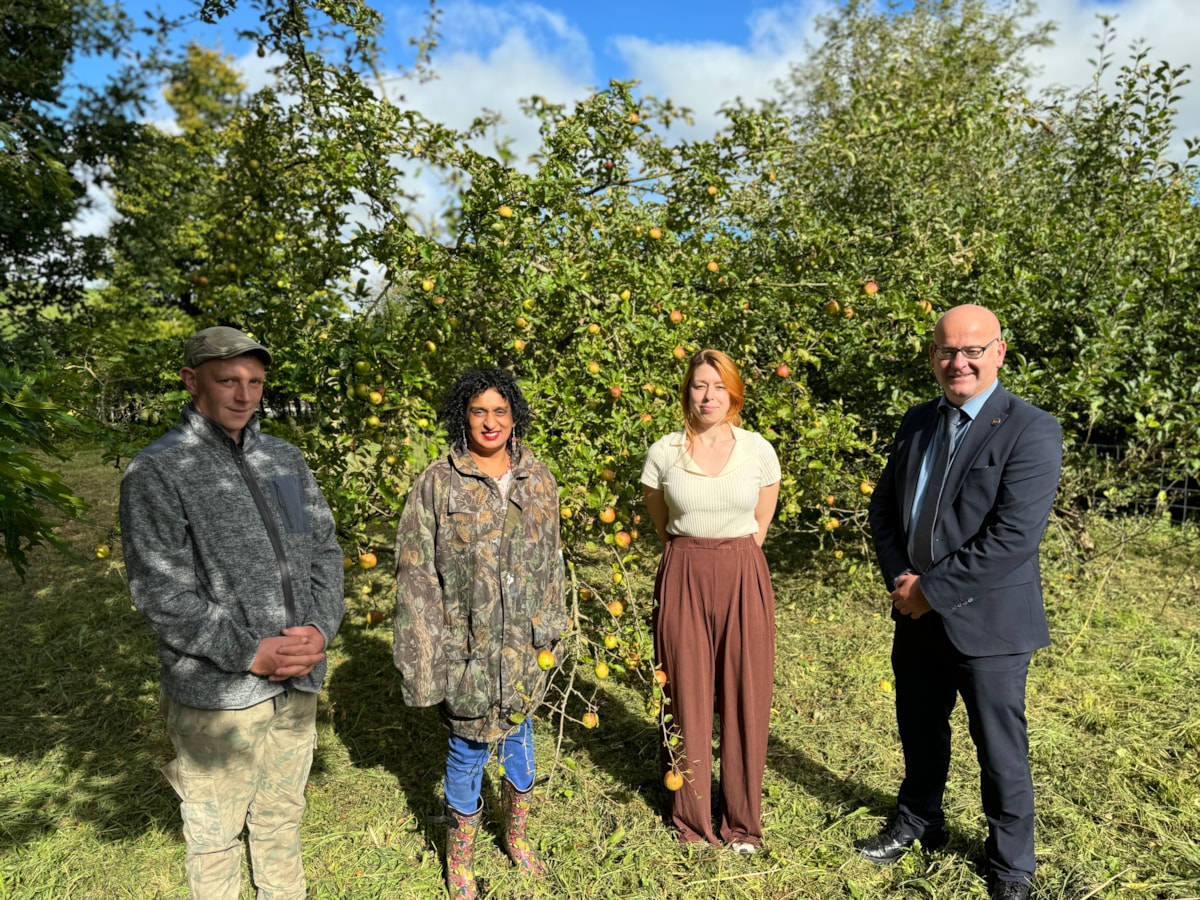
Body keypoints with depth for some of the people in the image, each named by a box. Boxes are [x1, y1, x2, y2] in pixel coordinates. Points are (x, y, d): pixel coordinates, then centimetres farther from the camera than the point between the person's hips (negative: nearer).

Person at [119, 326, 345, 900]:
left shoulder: (284, 459, 6)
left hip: (298, 680, 5)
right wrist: (248, 652, -19)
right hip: (217, 692, -5)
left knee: (282, 815, 22)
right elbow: (159, 592, -14)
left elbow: (325, 549, 7)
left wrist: (320, 627, -8)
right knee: (215, 833, 12)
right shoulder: (156, 473, -9)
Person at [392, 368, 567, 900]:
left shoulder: (537, 479, 1)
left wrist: (551, 628, 9)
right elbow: (416, 572, -8)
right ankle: (459, 857, 36)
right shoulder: (437, 483, -10)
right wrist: (423, 649, -10)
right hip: (466, 640, -3)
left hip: (523, 641, 4)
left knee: (519, 731, 19)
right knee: (468, 744, 9)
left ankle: (516, 835, 45)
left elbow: (551, 561, 8)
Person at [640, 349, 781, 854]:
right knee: (687, 699, 9)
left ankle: (742, 821, 27)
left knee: (744, 700, 7)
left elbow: (760, 524, 9)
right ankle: (692, 818, 28)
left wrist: (729, 561, 7)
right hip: (683, 580, 0)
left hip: (743, 580, 0)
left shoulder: (759, 450, -1)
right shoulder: (662, 453, -2)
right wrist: (695, 561, 9)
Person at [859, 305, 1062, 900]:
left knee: (1000, 750, 13)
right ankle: (919, 823, 47)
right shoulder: (918, 422, 5)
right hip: (918, 615, 6)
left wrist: (931, 589, -19)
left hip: (987, 621, -6)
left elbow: (1013, 537, -23)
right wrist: (900, 577, -8)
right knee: (919, 729, 22)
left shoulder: (1031, 431, -15)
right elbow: (884, 507, 8)